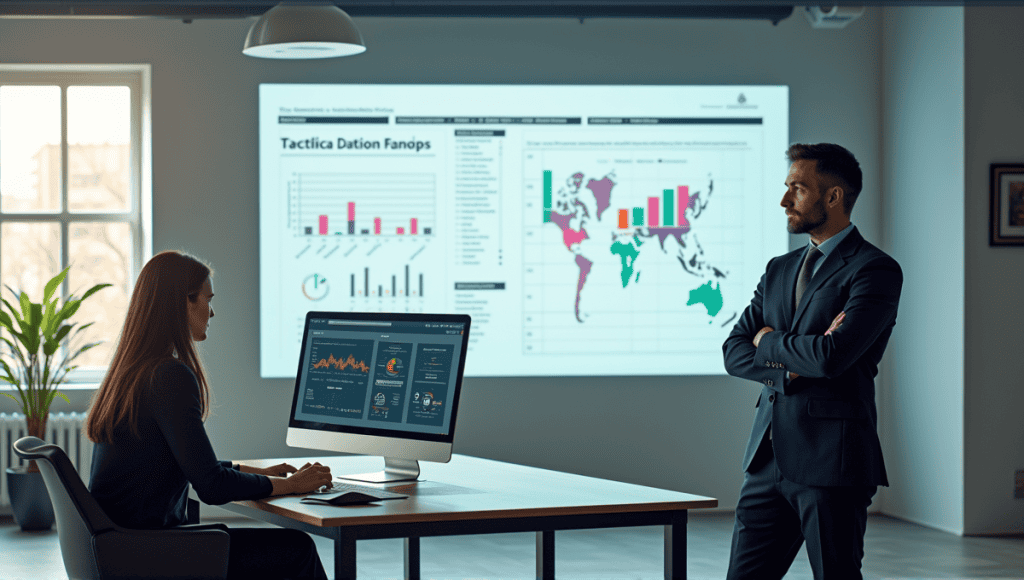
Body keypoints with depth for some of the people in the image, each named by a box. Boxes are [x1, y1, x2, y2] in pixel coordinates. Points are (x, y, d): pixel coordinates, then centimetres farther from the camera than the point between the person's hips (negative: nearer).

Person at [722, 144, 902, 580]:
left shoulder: (875, 270, -7)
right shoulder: (779, 270, 17)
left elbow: (833, 356, -20)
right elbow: (734, 352, 10)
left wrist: (770, 342, -2)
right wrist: (793, 363, -9)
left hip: (831, 461, -7)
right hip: (769, 458, 7)